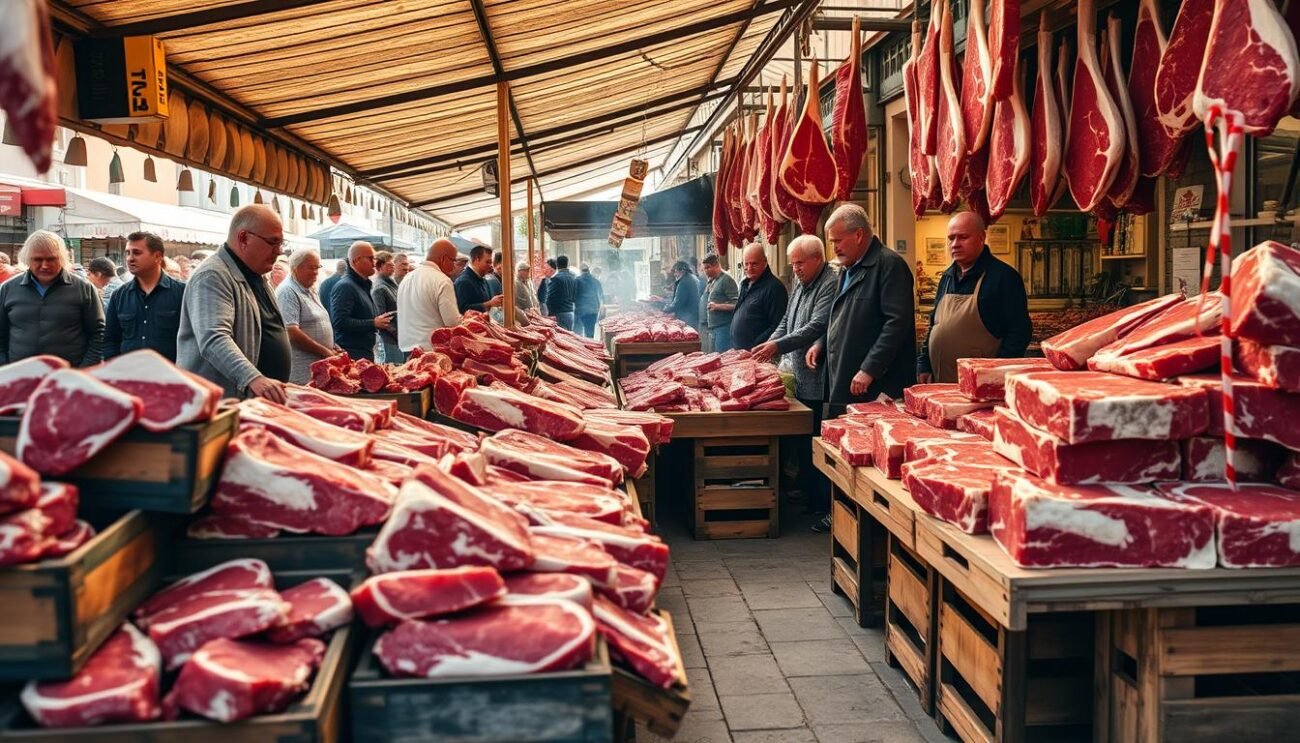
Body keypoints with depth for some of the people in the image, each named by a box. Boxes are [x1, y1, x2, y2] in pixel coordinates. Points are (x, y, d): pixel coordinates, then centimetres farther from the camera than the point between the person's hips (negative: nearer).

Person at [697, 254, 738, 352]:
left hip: (723, 328, -9)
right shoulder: (710, 281, 16)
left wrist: (717, 306, -20)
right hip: (711, 328, 9)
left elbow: (735, 304, -16)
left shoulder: (726, 279, -10)